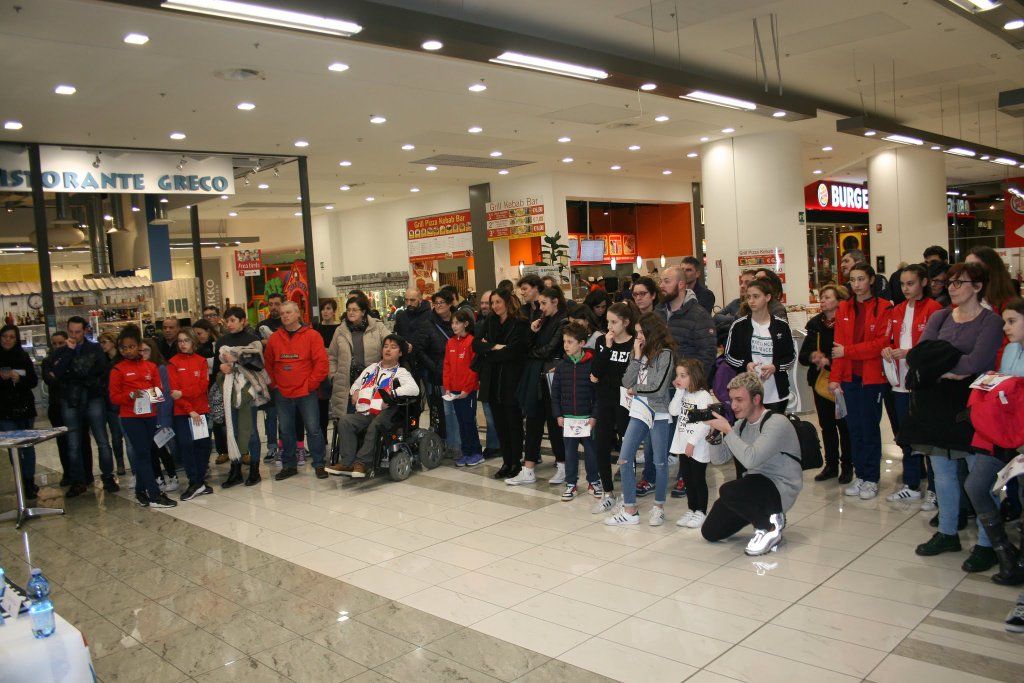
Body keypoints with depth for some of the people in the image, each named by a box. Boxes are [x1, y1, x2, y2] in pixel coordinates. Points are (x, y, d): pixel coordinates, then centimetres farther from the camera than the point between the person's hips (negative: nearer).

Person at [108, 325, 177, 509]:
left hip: (150, 416, 4)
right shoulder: (118, 370, -2)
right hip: (131, 417, -3)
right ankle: (155, 495, -4)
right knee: (143, 454, -5)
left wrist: (155, 394, -10)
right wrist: (131, 395, -20)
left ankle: (141, 491, 24)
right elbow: (114, 397, -3)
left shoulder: (151, 367, 7)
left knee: (143, 454, 10)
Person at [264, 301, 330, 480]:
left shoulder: (312, 335, -4)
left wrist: (311, 384, -10)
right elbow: (268, 364, 14)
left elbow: (321, 362, -9)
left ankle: (319, 464, 10)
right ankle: (288, 465, 22)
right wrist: (273, 384, 5)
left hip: (306, 393, -4)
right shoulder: (274, 338, 8)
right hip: (282, 394, 4)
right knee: (286, 431, 11)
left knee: (313, 429, -1)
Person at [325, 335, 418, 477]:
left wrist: (392, 393, -18)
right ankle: (347, 462, -27)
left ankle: (362, 463, -30)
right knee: (344, 421, -23)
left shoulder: (400, 372, 9)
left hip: (383, 414, -5)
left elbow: (414, 389, -10)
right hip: (363, 414, 5)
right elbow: (356, 384, 37)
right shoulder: (372, 368, 28)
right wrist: (354, 391, 13)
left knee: (374, 426, -36)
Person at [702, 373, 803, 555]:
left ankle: (770, 528, -10)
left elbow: (750, 459, -33)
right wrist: (715, 432, -8)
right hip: (754, 485, 8)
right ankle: (762, 515, 21)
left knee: (728, 491, -34)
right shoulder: (741, 424, 6)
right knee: (710, 532, 4)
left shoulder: (777, 423, -20)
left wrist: (727, 430, -23)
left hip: (779, 488, -8)